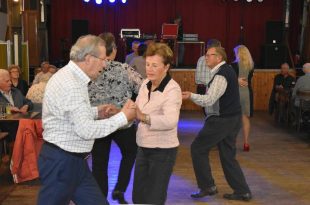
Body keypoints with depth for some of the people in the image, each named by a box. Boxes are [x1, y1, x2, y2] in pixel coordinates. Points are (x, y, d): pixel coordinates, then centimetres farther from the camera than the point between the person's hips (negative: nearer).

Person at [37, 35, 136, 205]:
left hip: (73, 159, 10)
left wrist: (96, 112, 7)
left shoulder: (71, 77, 9)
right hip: (61, 162, -10)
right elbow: (87, 130, -26)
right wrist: (123, 117, -18)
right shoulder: (70, 85, -23)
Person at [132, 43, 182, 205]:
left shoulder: (172, 90, -20)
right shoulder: (145, 84, 2)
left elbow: (170, 121, -36)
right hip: (143, 148, 7)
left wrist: (143, 117, -47)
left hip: (163, 151, -7)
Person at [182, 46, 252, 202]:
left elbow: (209, 100, -26)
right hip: (232, 118, 10)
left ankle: (207, 186, 8)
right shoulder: (227, 70, 13)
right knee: (228, 156, 14)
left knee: (198, 148, 2)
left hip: (221, 120, -10)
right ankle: (242, 191, 16)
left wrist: (191, 96, -27)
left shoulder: (221, 75, -19)